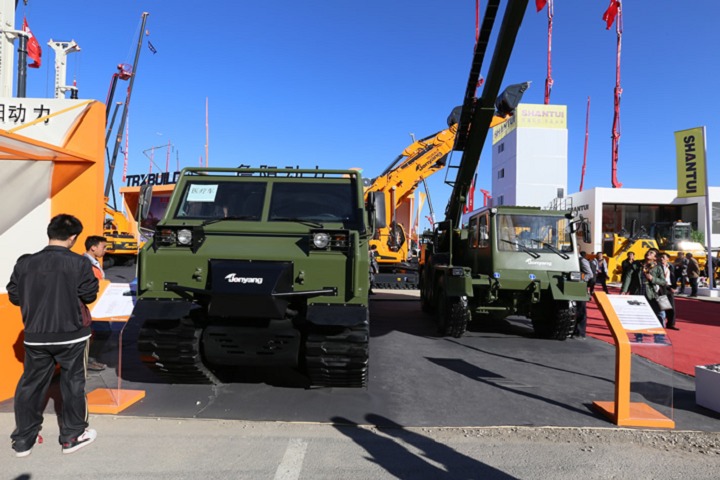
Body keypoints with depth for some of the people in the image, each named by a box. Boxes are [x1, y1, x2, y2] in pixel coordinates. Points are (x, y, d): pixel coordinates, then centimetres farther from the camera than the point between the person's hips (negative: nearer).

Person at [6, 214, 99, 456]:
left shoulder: (25, 262, -4)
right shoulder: (79, 263, -14)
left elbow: (14, 296, 3)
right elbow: (89, 296, -8)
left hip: (36, 336, 3)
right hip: (71, 335, -3)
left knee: (31, 385, 17)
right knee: (73, 384, 11)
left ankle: (23, 440, 26)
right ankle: (73, 436, 21)